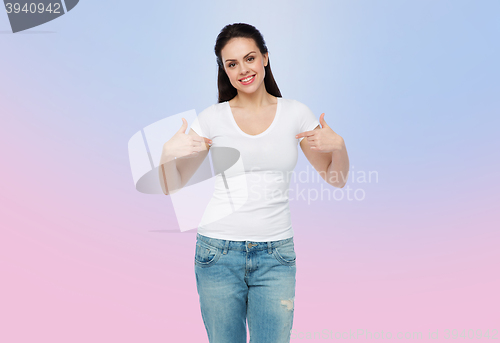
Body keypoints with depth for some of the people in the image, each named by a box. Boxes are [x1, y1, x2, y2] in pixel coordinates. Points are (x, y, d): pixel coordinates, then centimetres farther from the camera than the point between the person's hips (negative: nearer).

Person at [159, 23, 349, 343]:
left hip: (276, 255, 1)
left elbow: (337, 180, 8)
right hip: (219, 252, 0)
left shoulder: (296, 114, 2)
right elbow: (173, 188, 3)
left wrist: (338, 145, -12)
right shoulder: (213, 118, 0)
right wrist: (169, 152, -17)